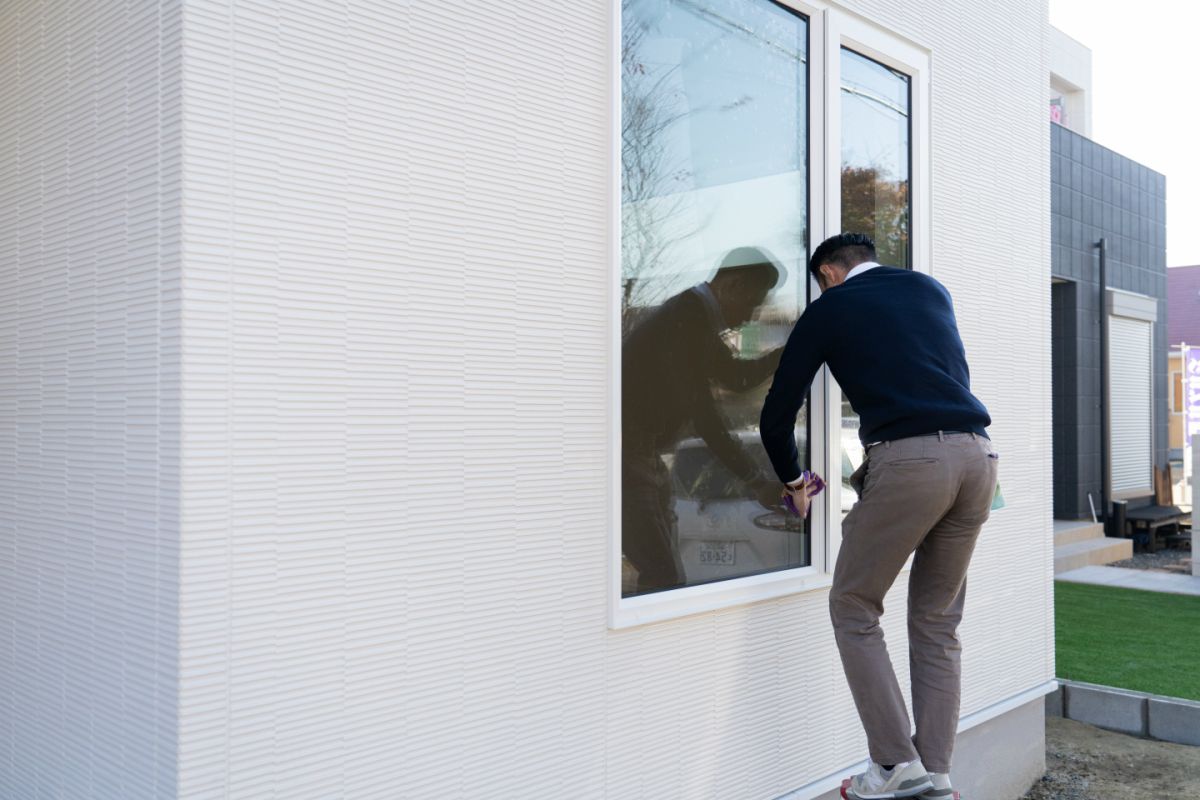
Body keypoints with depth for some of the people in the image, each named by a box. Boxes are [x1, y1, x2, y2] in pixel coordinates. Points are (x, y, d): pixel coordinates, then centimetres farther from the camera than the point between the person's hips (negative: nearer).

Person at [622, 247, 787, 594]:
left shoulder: (697, 317, 13)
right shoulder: (686, 319, -18)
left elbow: (738, 376, 27)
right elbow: (703, 413, -23)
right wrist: (755, 481, -19)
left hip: (642, 459, 10)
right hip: (626, 462, -10)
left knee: (667, 576, 11)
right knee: (663, 578, -13)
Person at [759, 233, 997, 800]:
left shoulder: (828, 309, 10)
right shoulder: (930, 288, 24)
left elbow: (777, 415, 10)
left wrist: (791, 479, 29)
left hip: (910, 460, -6)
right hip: (977, 455, 6)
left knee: (854, 609, 10)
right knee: (938, 622, 15)